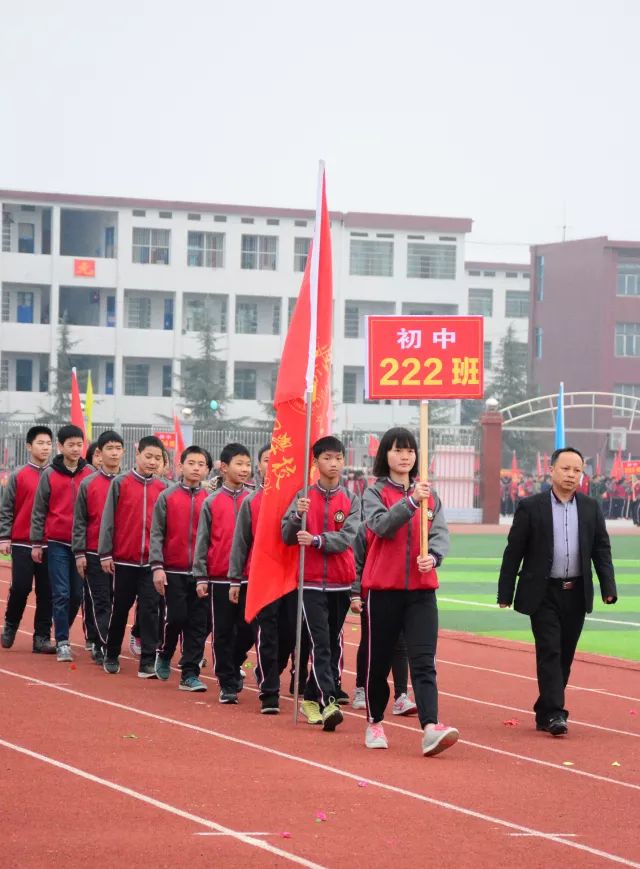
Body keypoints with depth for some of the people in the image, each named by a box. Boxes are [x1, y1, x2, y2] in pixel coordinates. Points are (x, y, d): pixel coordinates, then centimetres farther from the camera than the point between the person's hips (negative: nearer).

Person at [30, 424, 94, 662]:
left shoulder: (90, 474, 4)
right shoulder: (50, 474, 1)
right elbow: (39, 511, 5)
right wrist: (36, 543, 2)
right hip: (57, 543, -2)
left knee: (77, 594, 5)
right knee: (61, 594, -5)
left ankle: (62, 634, 24)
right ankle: (62, 642, -1)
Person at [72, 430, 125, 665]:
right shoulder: (88, 484, 1)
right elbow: (79, 521, 2)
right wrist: (79, 553, -3)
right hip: (94, 554, -2)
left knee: (115, 600, 5)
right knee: (99, 601, -2)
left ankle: (99, 644, 13)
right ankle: (104, 645, -4)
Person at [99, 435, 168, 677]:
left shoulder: (163, 487, 4)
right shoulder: (120, 483, -1)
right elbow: (108, 519, -1)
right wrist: (105, 553, -5)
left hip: (152, 561, 1)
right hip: (123, 559, -1)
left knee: (150, 609, -2)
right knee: (120, 608, 10)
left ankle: (148, 662, -1)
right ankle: (111, 657, 24)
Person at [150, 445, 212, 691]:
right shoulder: (167, 497, 1)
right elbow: (157, 534, -1)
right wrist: (157, 566, -9)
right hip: (173, 572, -2)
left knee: (198, 623, 1)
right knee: (175, 618, -3)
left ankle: (190, 674, 7)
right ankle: (164, 656, 25)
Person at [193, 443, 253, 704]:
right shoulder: (212, 502, 2)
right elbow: (202, 541, 3)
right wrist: (201, 577, -1)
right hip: (219, 578, -1)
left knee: (247, 630, 2)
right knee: (223, 632, 3)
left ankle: (233, 666, 28)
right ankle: (227, 684, 12)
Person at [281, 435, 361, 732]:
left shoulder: (351, 499, 2)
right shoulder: (304, 497, 2)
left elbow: (347, 538, -10)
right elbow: (287, 537, -2)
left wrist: (316, 540, -23)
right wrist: (298, 515, -21)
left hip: (341, 582, 2)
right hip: (312, 582, -2)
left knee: (333, 644, 8)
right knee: (321, 643, -10)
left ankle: (311, 699, 21)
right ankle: (328, 703, -18)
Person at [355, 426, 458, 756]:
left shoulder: (429, 495, 10)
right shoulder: (375, 493, 1)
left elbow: (441, 533, -1)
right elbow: (382, 526, -18)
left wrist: (433, 556, -22)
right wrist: (411, 501, -32)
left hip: (421, 589, 2)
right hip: (383, 589, -2)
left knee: (423, 661, -11)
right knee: (379, 659, 8)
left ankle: (430, 729, -25)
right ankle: (375, 723, 27)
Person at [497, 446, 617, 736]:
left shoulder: (591, 508, 7)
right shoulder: (531, 507, -3)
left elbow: (602, 550, 9)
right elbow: (513, 552, -2)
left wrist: (608, 587, -3)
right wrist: (505, 594, -5)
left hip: (576, 593, 4)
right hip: (543, 593, -4)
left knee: (565, 655, 9)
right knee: (550, 651, -11)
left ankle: (545, 710, 20)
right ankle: (553, 713, -14)